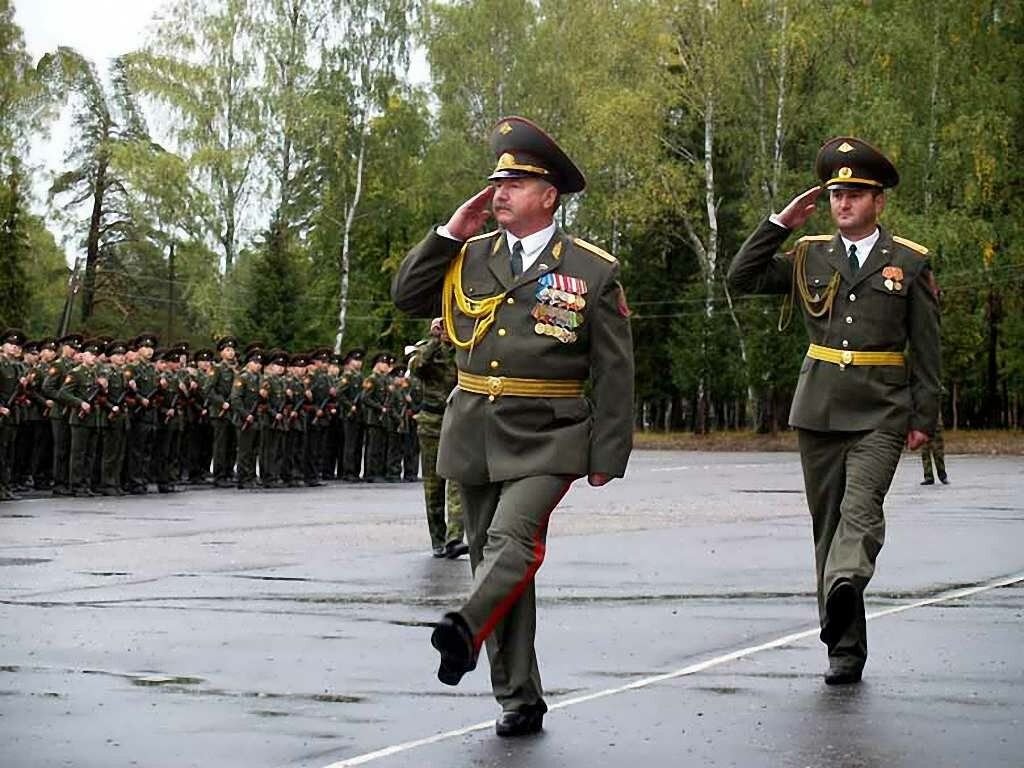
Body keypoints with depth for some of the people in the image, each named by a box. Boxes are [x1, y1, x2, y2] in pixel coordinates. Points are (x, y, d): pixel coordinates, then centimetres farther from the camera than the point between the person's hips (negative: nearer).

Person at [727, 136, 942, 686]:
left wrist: (924, 417, -1)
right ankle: (846, 648, 11)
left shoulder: (910, 263, 4)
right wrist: (780, 223, -1)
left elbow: (926, 347, 4)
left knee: (861, 508, -25)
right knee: (828, 523, 5)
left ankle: (844, 586, -49)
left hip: (880, 413, -3)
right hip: (818, 409, 3)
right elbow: (741, 278, 4)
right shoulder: (809, 257, 11)